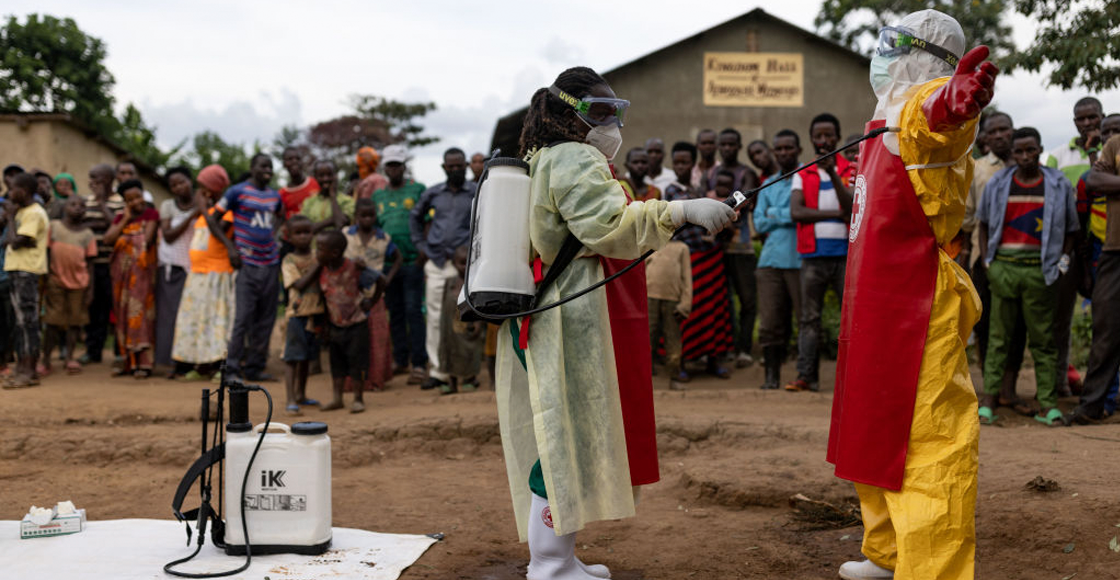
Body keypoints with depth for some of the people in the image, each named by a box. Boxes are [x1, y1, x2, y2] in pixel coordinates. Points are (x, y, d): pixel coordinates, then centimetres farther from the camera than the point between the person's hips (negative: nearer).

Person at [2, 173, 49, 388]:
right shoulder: (22, 211, 18)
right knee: (20, 321, 12)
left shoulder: (34, 213, -13)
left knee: (27, 321, -9)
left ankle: (29, 372, -7)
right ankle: (22, 366, 17)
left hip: (27, 271, -10)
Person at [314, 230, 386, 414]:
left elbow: (380, 281, -9)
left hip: (356, 325, -5)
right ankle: (337, 399, 21)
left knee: (357, 362, 2)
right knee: (337, 363, 12)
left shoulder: (354, 268, -18)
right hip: (334, 325, 5)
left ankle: (358, 399, 13)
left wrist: (371, 302, -6)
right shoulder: (321, 270, -6)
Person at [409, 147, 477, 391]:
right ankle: (438, 370, 9)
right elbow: (415, 217, 24)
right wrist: (420, 245, 15)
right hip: (436, 264, 3)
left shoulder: (477, 193, 3)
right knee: (435, 318, 3)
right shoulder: (433, 193, 10)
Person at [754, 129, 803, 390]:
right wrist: (789, 216, -2)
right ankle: (772, 374, 5)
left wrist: (776, 215, -2)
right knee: (770, 322, 0)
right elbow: (759, 222, 11)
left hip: (800, 259, -4)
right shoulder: (768, 184, 21)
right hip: (771, 260, 4)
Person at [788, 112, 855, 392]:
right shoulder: (802, 175, 11)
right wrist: (837, 214, -8)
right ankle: (806, 376, 4)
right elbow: (796, 212, -4)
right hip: (813, 255, 1)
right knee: (809, 317, 2)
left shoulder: (852, 171, 8)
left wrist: (833, 174, -18)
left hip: (845, 253, -1)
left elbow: (853, 208, -9)